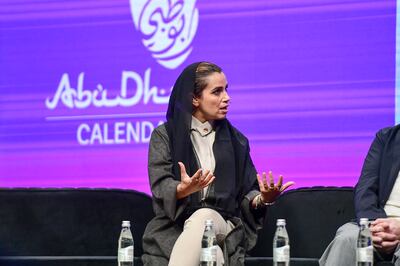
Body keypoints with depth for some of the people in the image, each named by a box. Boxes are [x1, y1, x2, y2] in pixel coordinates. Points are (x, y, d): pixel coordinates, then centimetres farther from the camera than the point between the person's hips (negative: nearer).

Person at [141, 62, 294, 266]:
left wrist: (262, 199, -9)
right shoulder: (164, 136, 10)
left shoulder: (236, 140, 19)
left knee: (204, 217, -36)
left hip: (222, 224, 2)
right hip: (173, 228, -2)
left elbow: (246, 192, 15)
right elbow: (160, 188, -4)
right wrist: (183, 189, -27)